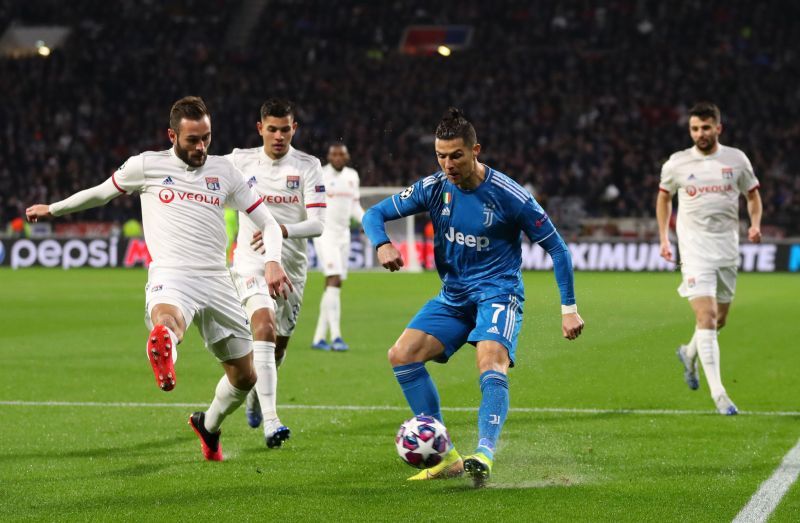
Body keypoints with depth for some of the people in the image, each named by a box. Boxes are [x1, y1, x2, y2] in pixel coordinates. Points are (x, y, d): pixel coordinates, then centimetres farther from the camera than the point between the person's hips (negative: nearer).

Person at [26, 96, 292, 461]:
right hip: (171, 278, -4)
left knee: (245, 378, 11)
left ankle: (208, 425, 40)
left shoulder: (223, 171, 14)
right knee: (167, 323, -42)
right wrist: (53, 209, 37)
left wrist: (272, 261, -4)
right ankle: (163, 355, -79)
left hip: (217, 281, 4)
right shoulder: (147, 165, 8)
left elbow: (267, 222, 16)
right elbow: (102, 193, 26)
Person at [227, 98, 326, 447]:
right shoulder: (241, 161, 0)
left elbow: (317, 223, -13)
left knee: (279, 344, 15)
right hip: (252, 261, -2)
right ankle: (270, 422, -34)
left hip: (292, 266, 2)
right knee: (264, 327, -26)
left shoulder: (308, 166, -3)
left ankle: (256, 395, 48)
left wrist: (284, 229, -30)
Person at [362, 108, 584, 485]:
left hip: (497, 293, -5)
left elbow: (556, 247, -6)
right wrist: (382, 244, -19)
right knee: (401, 355, -11)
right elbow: (375, 214, 5)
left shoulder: (508, 196, -14)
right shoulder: (433, 188, -2)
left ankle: (485, 455, -46)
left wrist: (569, 307, -8)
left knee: (491, 361, -32)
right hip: (453, 295, 5)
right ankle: (445, 455, -7)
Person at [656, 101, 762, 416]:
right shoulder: (677, 164, -1)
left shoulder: (737, 160, 2)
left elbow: (753, 195, 14)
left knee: (719, 319, 13)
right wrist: (664, 239, 8)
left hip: (727, 246, 3)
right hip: (694, 246, -3)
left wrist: (755, 224, -5)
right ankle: (718, 393, -18)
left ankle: (689, 354, 46)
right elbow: (664, 197, 15)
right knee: (707, 316, -16)